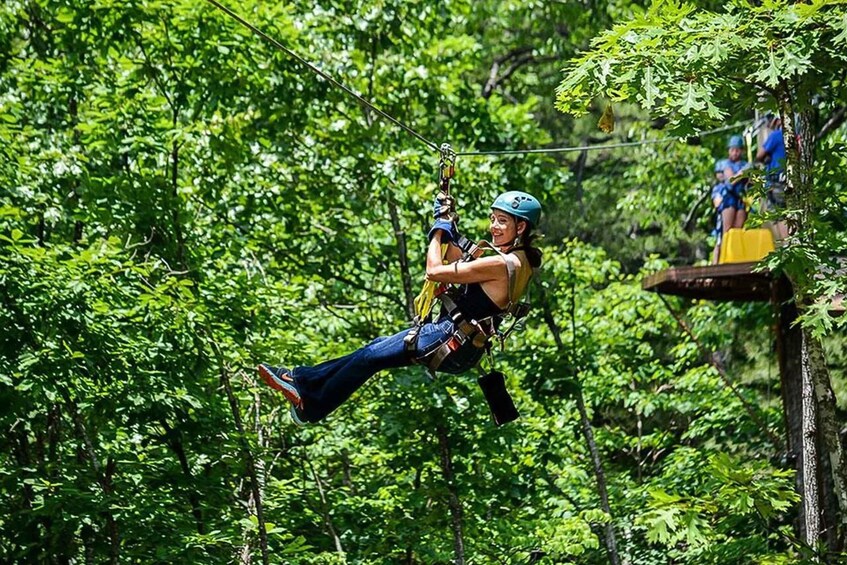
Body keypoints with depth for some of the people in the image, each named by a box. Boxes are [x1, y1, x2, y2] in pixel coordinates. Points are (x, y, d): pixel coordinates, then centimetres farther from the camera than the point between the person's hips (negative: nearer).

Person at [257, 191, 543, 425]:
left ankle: (311, 407, 15)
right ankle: (302, 379, 21)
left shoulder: (504, 263, -22)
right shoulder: (512, 258, 8)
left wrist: (438, 232, -4)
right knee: (378, 346, 14)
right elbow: (459, 262, 24)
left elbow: (435, 271, -20)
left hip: (452, 343, -9)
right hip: (454, 335, 9)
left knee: (370, 357, 0)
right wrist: (447, 230, 13)